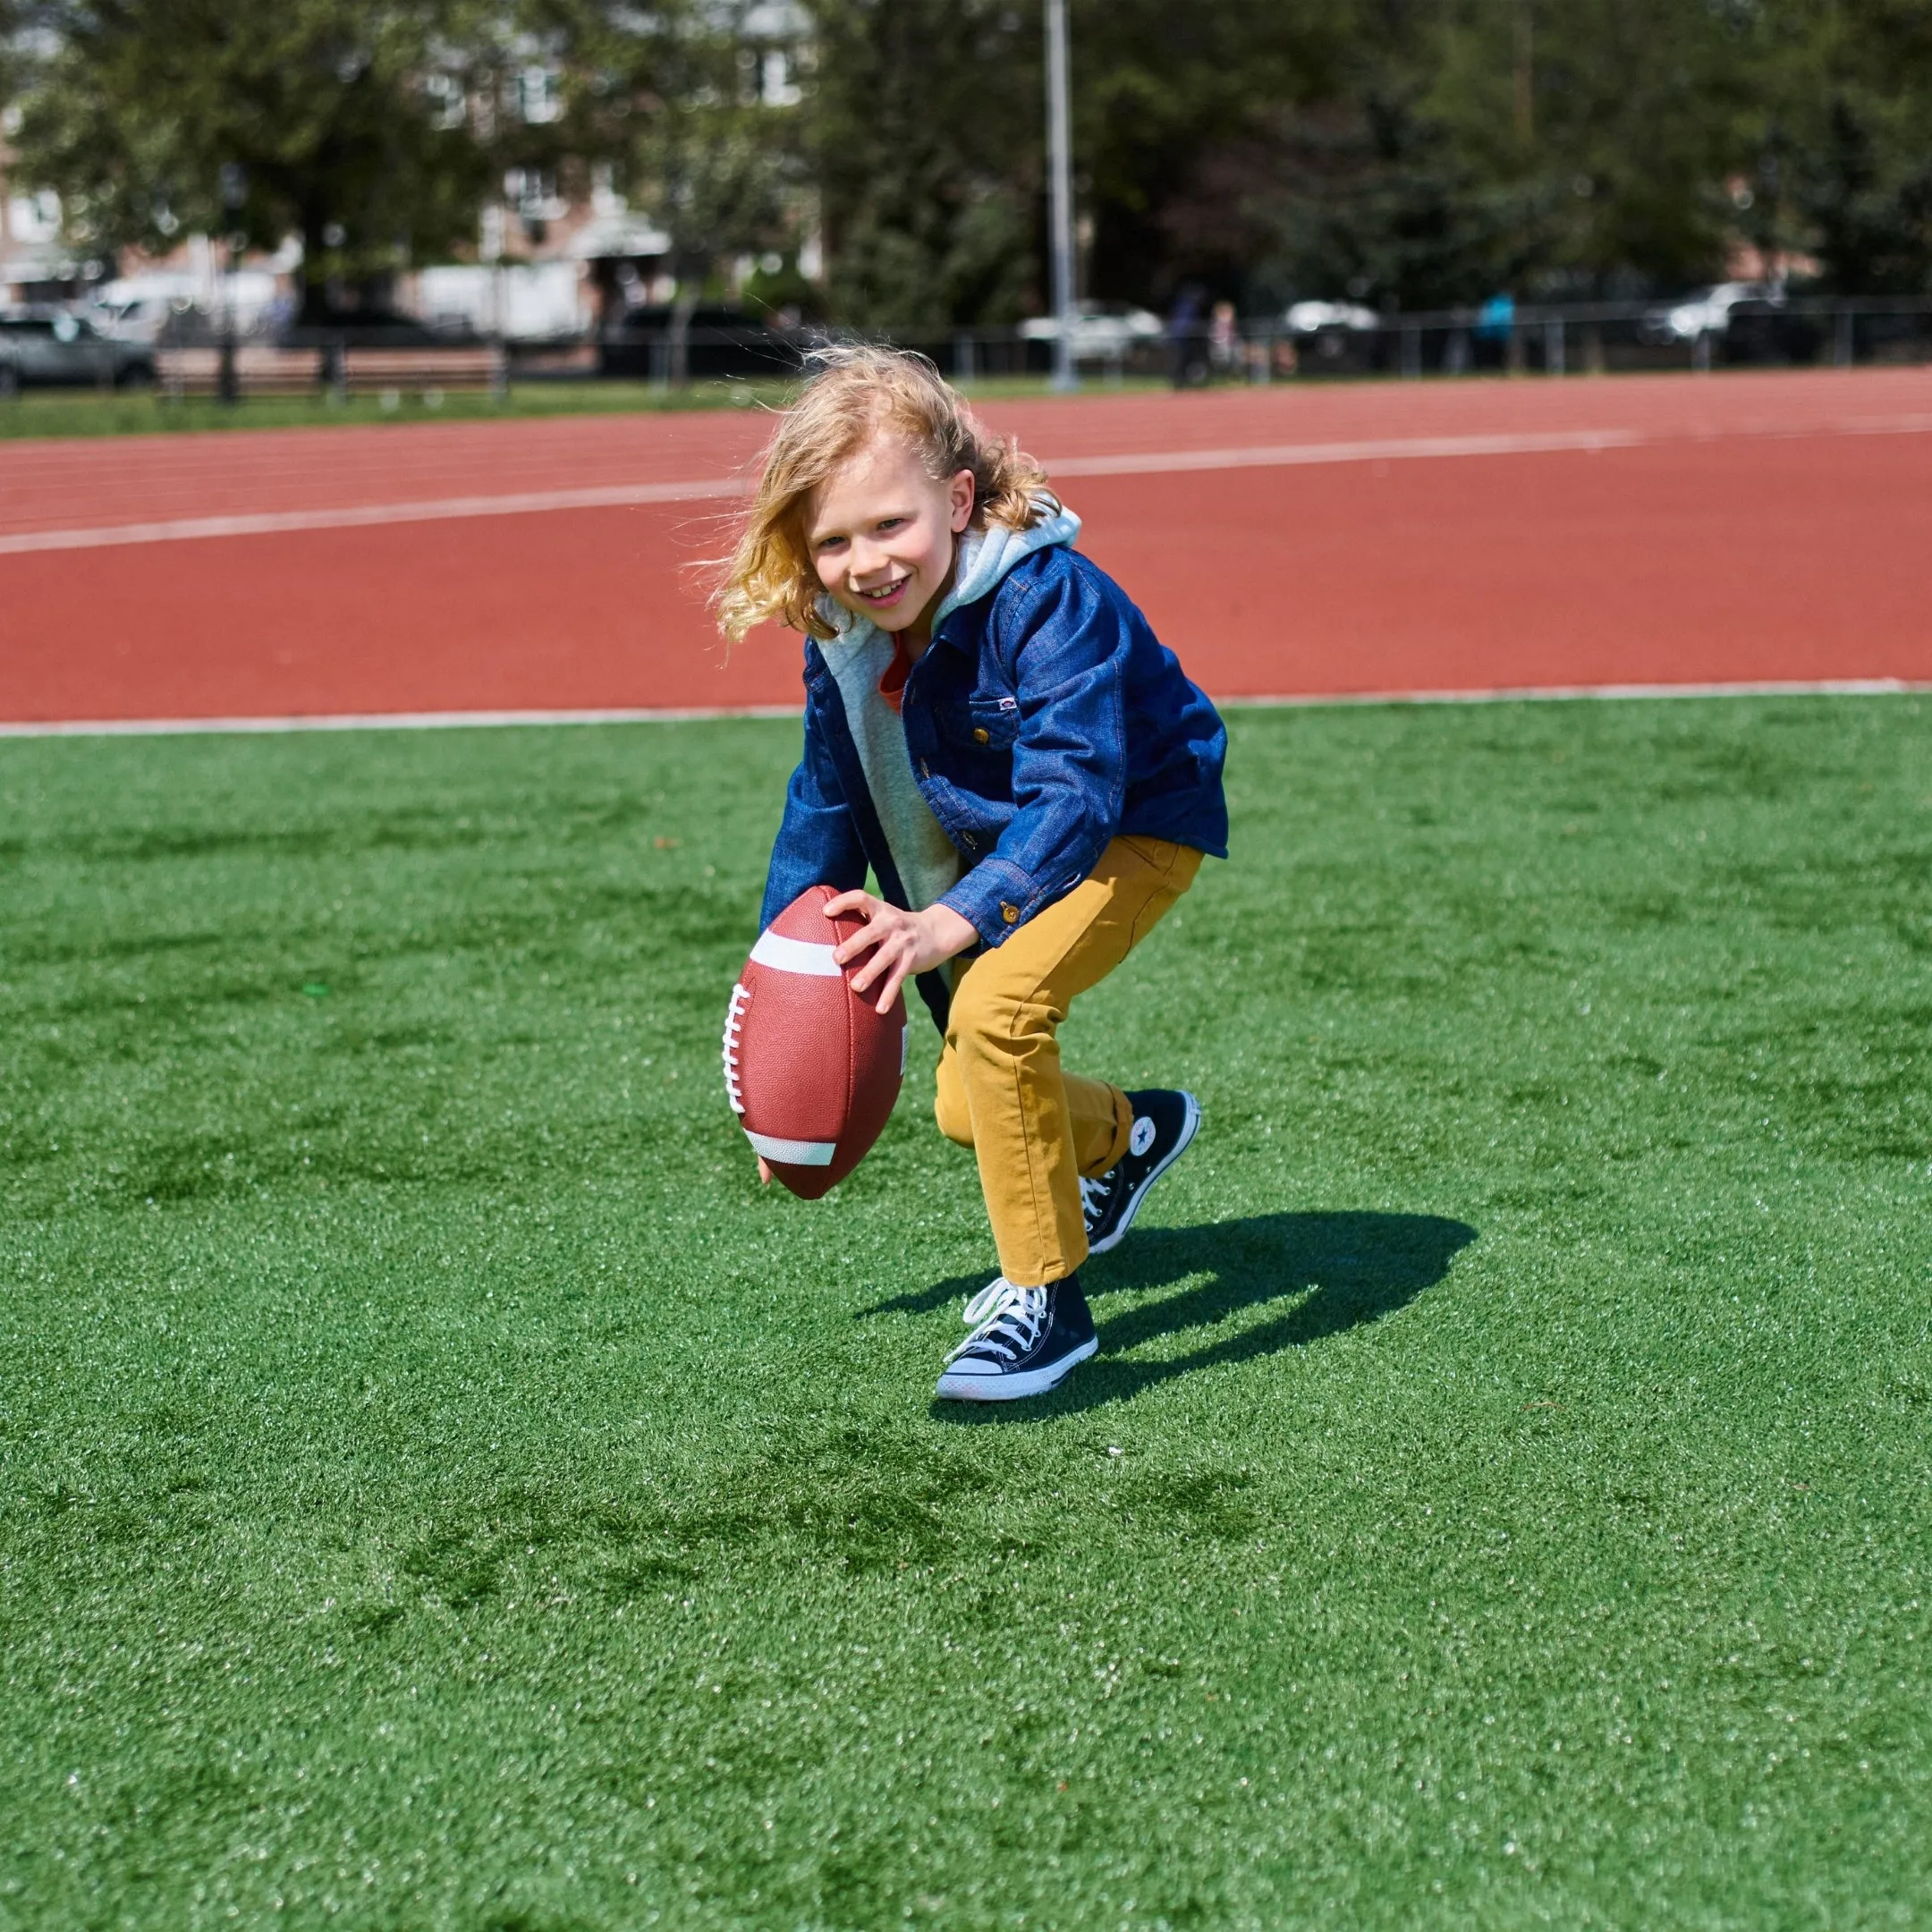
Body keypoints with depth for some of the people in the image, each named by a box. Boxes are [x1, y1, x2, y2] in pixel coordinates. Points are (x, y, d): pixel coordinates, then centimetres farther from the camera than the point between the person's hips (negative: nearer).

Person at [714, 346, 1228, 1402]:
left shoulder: (1050, 600, -34)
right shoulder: (841, 635, -12)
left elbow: (1074, 792, -43)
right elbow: (825, 809, 2)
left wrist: (949, 925, -56)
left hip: (1134, 827, -8)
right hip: (1001, 846, 8)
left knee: (996, 1008, -32)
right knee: (967, 1111, 14)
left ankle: (1047, 1301, -16)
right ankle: (1127, 1136, 48)